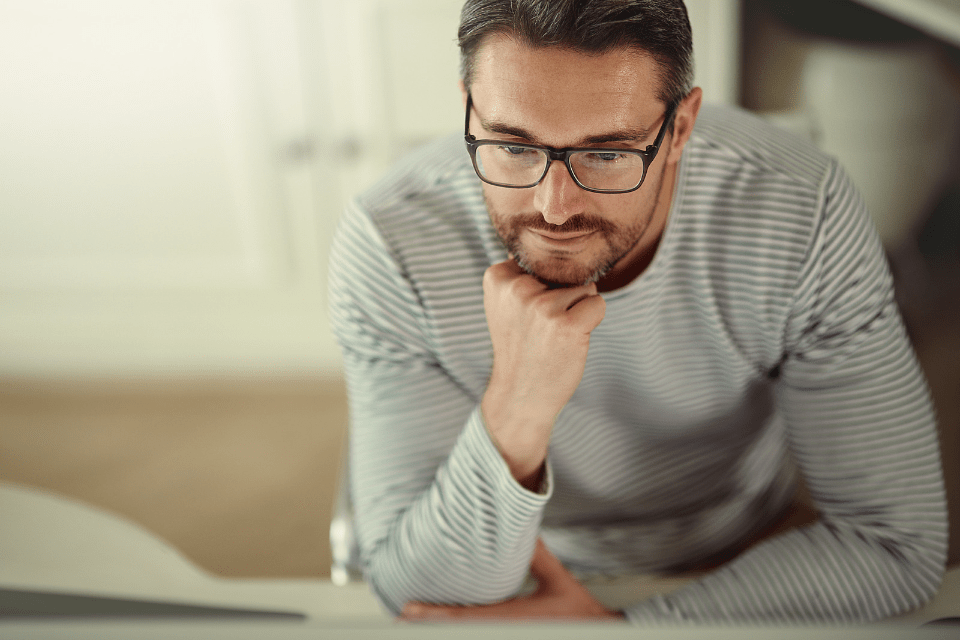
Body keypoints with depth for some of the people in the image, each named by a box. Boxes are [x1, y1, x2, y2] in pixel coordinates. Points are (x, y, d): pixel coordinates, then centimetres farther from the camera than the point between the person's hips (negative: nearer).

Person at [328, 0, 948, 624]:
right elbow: (422, 594, -22)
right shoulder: (387, 248, -25)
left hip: (748, 569, 2)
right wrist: (516, 414, -40)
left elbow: (897, 540, -17)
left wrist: (618, 627, -22)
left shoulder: (806, 217, -24)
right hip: (521, 580, -1)